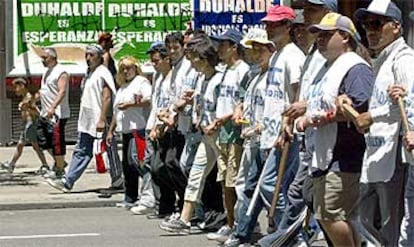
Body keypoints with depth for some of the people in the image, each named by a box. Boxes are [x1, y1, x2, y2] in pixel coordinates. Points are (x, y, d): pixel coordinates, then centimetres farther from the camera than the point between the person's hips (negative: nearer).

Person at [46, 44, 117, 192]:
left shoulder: (103, 73, -11)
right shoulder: (89, 73, 17)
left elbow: (107, 97, -19)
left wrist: (102, 119, -24)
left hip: (98, 122, -9)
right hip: (86, 122, 9)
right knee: (81, 152, 8)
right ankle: (67, 182, 7)